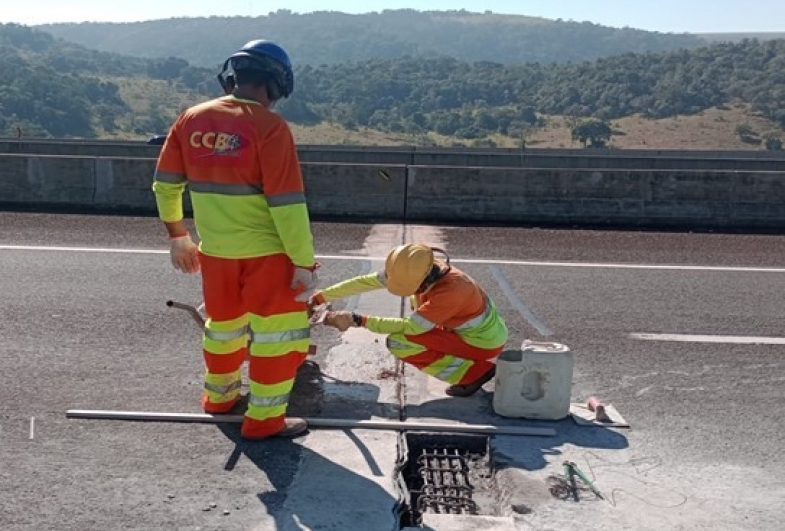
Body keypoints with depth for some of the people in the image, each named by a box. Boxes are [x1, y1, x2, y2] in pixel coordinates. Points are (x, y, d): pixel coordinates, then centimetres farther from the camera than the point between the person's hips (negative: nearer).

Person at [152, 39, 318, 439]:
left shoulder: (191, 119, 2)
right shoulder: (269, 126, -16)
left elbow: (165, 183, 9)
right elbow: (287, 203, -19)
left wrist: (177, 234, 22)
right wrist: (304, 263, -13)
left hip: (214, 250, 6)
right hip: (266, 252, -6)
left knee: (224, 323, 25)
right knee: (278, 332, 9)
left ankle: (219, 397, 44)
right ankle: (264, 419, 16)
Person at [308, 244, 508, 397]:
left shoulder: (450, 290, -34)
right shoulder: (417, 272, -12)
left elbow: (410, 327, -30)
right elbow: (367, 281, -9)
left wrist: (356, 320, -29)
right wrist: (322, 296, -11)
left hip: (484, 343, -8)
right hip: (468, 328, 8)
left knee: (398, 342, -16)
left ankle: (474, 372, -7)